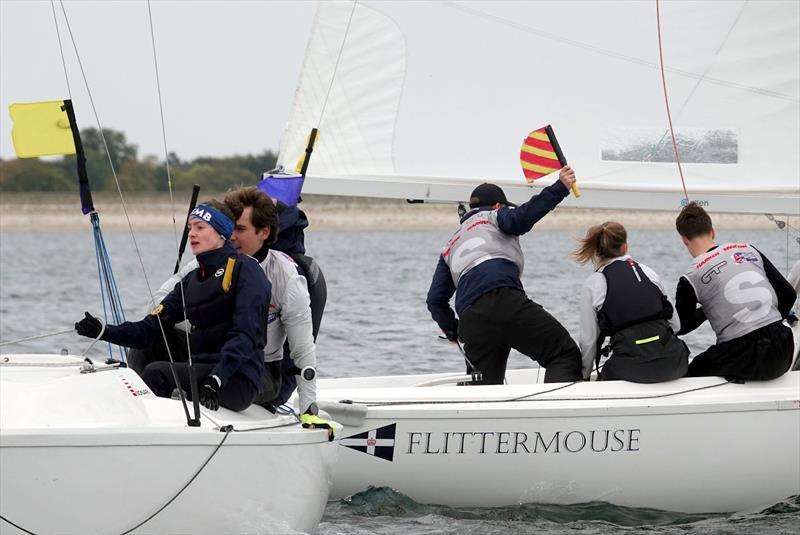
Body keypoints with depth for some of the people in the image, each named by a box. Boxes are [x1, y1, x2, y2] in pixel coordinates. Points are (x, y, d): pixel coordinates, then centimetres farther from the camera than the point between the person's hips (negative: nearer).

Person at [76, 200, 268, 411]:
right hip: (201, 370, 7)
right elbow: (152, 328, 10)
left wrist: (216, 378, -26)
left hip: (239, 382, -7)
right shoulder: (189, 281, 19)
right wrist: (105, 332, -6)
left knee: (156, 373, -24)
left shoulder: (244, 270, -4)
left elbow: (245, 336, -14)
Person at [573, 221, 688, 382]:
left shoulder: (592, 284, 5)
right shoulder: (648, 272, 13)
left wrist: (584, 376, 21)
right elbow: (675, 325, 15)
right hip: (673, 362, 2)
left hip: (632, 368, -2)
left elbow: (588, 341, 6)